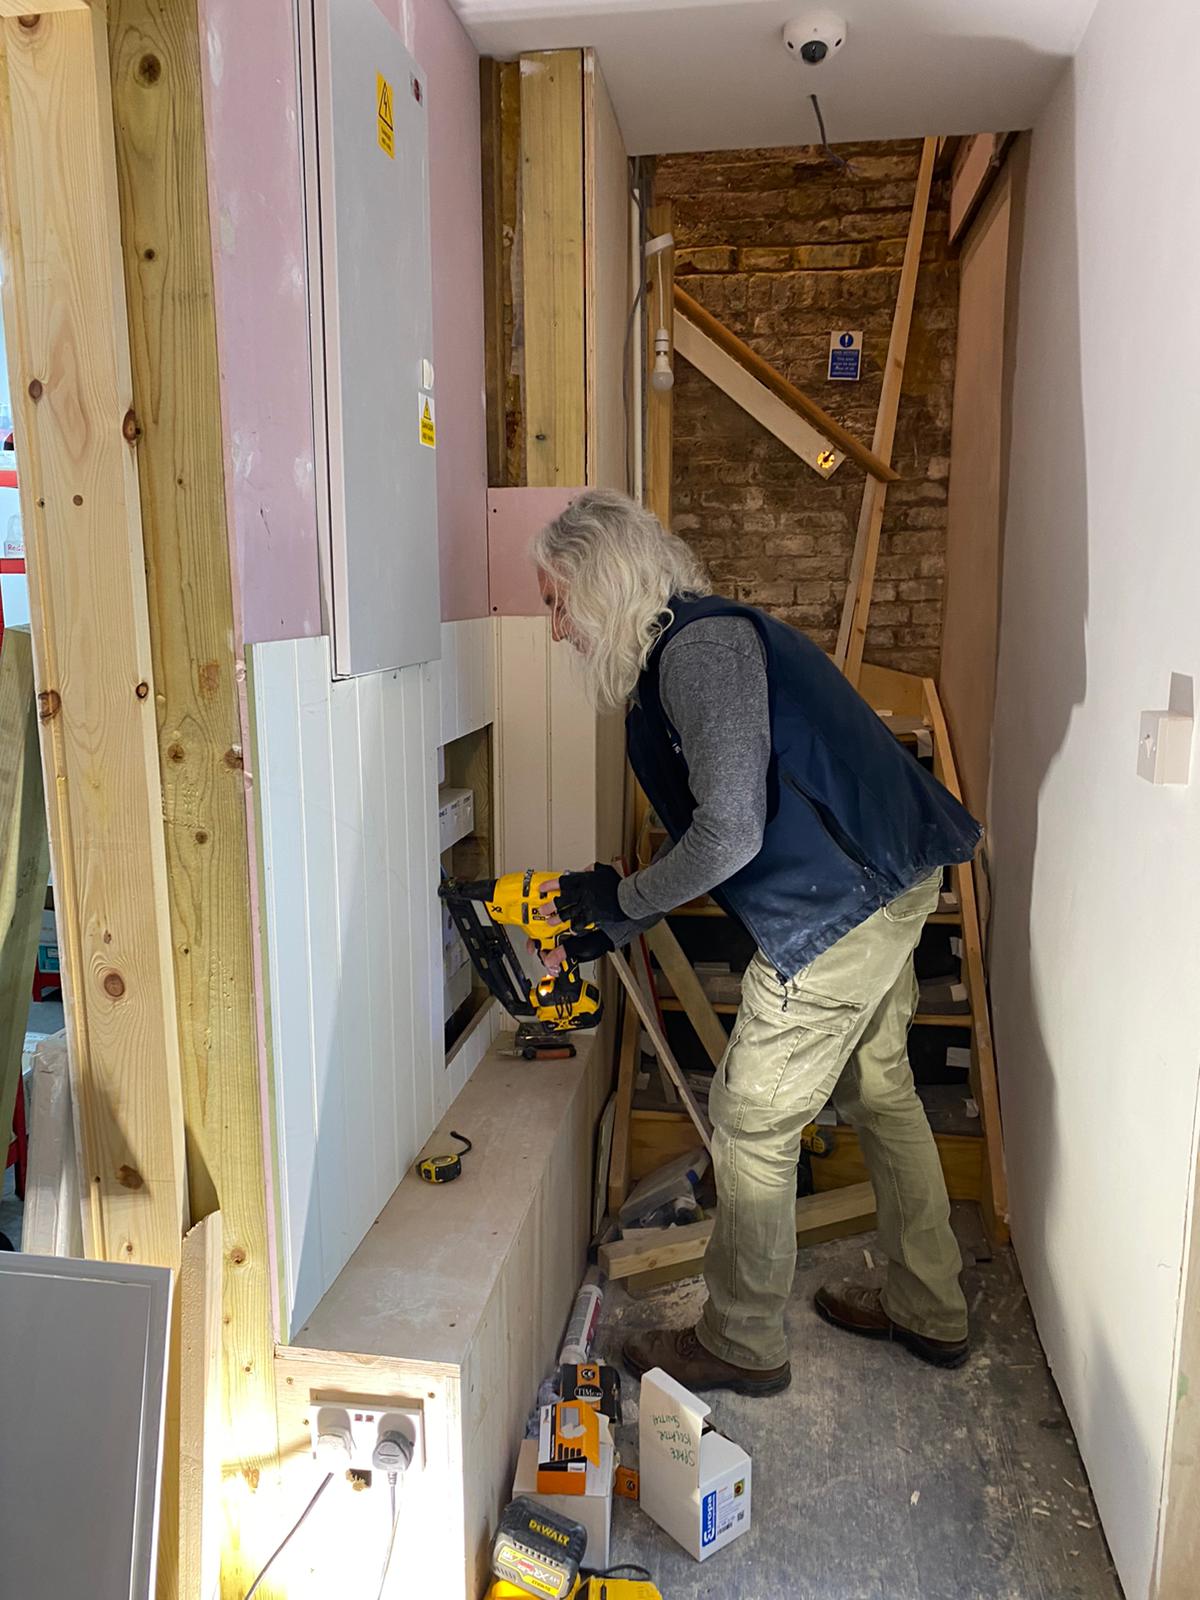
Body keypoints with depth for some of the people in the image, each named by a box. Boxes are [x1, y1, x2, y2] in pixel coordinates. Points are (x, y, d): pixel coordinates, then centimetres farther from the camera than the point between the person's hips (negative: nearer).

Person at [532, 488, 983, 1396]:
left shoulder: (701, 647, -19)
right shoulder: (683, 649, 14)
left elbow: (730, 833, -27)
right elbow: (717, 834, 15)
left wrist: (622, 901, -11)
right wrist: (607, 927, 11)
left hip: (840, 908, -11)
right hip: (886, 887, 11)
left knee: (754, 1123, 2)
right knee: (880, 1092, 22)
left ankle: (742, 1345, 23)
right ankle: (930, 1313, 40)